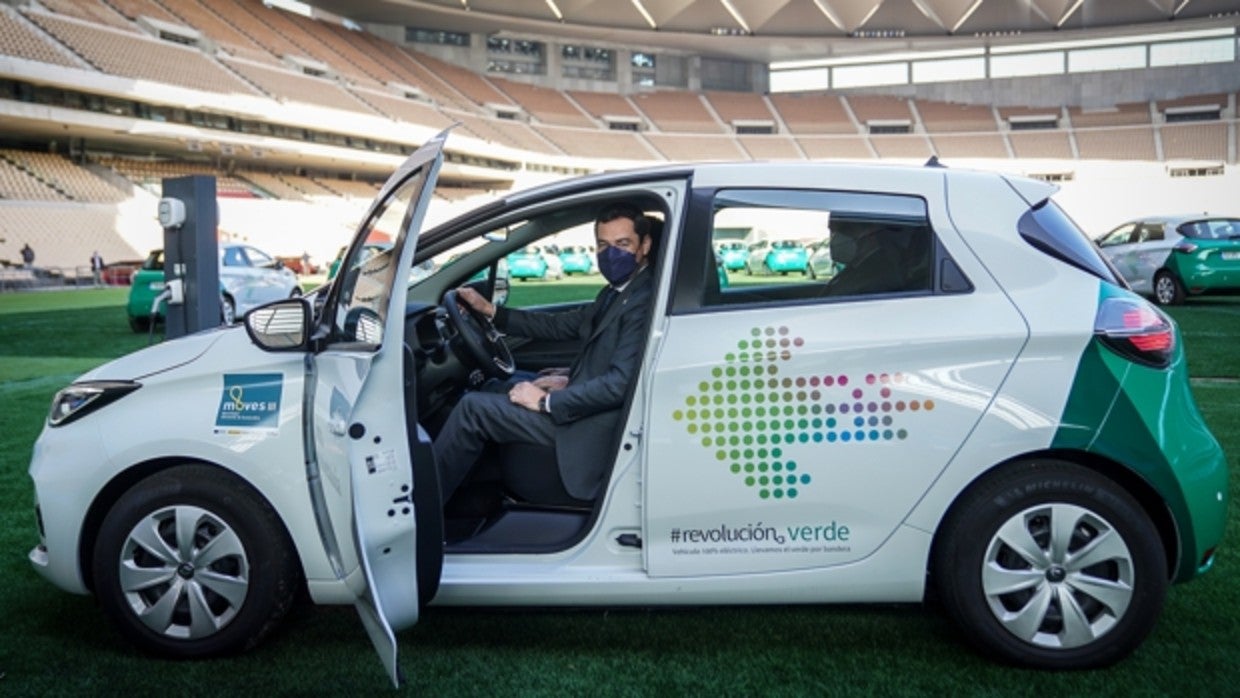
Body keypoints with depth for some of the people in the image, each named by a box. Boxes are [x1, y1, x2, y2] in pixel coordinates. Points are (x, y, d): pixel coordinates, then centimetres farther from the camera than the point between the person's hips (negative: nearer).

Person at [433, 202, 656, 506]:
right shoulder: (617, 291, 9)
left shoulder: (643, 301, -22)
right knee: (496, 387, 23)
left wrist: (546, 401, -20)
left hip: (594, 423, -10)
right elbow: (562, 325, 14)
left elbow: (620, 384, -28)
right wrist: (490, 310, 8)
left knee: (473, 408, -7)